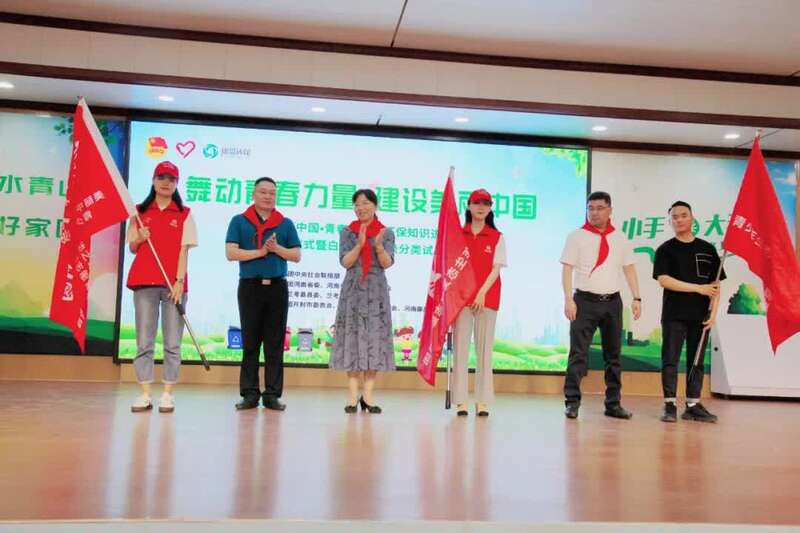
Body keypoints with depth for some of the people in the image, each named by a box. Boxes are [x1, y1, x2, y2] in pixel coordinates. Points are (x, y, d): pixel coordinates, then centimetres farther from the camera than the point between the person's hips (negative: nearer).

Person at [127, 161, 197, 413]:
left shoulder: (184, 214, 6)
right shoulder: (140, 212, 11)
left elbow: (184, 250, 0)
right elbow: (132, 248, 13)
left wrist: (179, 281, -10)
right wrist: (139, 239, -9)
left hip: (174, 283, -1)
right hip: (144, 281, 2)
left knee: (172, 343, 0)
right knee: (144, 341, 2)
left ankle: (167, 394, 6)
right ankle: (144, 394, 7)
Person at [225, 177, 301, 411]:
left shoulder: (286, 224, 11)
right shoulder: (239, 221, 6)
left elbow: (296, 256, 7)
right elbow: (231, 253, -5)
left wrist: (277, 248, -10)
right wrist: (260, 252, -13)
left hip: (277, 287, 1)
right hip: (250, 286, -1)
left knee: (275, 343, 2)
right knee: (250, 343, 3)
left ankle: (272, 394, 7)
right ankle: (250, 393, 9)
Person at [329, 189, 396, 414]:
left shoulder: (387, 233, 6)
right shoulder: (347, 232, 7)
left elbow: (387, 263, -5)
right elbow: (345, 262, -2)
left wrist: (378, 246, -23)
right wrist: (360, 244, -17)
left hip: (376, 290, 0)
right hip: (353, 290, 0)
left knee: (375, 338, -3)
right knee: (353, 338, -2)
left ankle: (368, 395, 4)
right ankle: (353, 396, 3)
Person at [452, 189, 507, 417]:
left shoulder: (497, 237, 6)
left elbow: (496, 268, 0)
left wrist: (482, 293, -11)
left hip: (487, 298, 0)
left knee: (484, 348, 2)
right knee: (461, 347, -1)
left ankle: (482, 401, 7)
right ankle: (460, 400, 3)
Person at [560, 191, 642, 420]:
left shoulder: (620, 239, 11)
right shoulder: (576, 237, 0)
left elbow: (629, 269, 12)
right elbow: (567, 269, -5)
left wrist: (636, 298, 3)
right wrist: (569, 300, -14)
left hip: (612, 301, 4)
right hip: (585, 300, -4)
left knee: (613, 355, 9)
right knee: (578, 353, -6)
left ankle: (613, 403, 17)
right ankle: (572, 402, -2)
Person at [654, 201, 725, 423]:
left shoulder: (707, 249, 10)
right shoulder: (665, 250, 2)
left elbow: (716, 284, 8)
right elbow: (663, 280, -10)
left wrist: (713, 312, -3)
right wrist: (698, 288, -12)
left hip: (700, 316, 3)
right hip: (674, 315, -2)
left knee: (697, 361, 7)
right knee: (670, 360, -3)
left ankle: (693, 405, 14)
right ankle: (670, 405, 2)